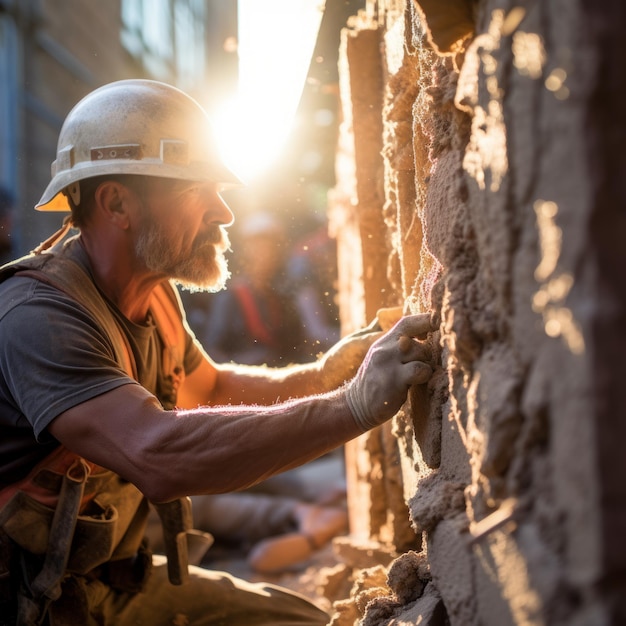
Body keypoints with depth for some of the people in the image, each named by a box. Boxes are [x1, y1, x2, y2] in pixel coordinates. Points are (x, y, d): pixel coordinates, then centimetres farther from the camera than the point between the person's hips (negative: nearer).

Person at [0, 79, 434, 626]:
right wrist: (354, 406, -38)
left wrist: (320, 375, 2)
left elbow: (210, 386, 20)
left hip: (120, 580, 8)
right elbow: (158, 454, -39)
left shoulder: (153, 294, 4)